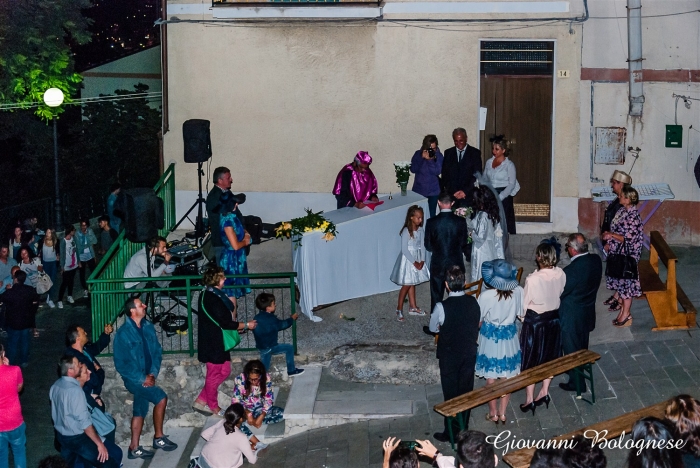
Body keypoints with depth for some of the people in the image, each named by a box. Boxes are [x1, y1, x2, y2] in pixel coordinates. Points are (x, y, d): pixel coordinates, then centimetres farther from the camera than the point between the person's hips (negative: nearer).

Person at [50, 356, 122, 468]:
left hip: (60, 435, 9)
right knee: (115, 455, -5)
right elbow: (84, 422, -26)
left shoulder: (55, 386, 0)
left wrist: (81, 382, 5)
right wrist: (99, 444, -18)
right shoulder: (75, 390, -26)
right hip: (77, 438, -9)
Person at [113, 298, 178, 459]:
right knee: (161, 398, -16)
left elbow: (157, 352, 6)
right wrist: (141, 379, -16)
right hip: (134, 379, -7)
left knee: (140, 410, 13)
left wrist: (152, 374, -7)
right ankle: (159, 437, 0)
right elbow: (121, 364, -16)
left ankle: (134, 448, 23)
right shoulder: (123, 334, -17)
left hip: (147, 377, 7)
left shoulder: (148, 328, 1)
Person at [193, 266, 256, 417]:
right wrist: (246, 325, -13)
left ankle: (201, 401, 22)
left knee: (224, 371, 16)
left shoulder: (213, 294, 8)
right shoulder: (213, 299, -24)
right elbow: (225, 323, -23)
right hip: (214, 343, -10)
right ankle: (213, 407, 21)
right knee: (214, 374, 5)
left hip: (219, 342, 10)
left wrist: (236, 326, 12)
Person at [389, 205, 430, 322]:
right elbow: (404, 249, -19)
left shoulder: (420, 230, 1)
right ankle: (399, 309, 7)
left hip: (417, 258, 6)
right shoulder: (406, 231, -19)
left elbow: (422, 246, 3)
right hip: (407, 259, -6)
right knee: (406, 285, -3)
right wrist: (414, 262, -16)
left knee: (412, 283, 16)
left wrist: (422, 261, -8)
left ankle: (413, 307, 24)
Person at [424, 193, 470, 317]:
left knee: (436, 297, 9)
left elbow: (428, 246, -3)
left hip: (437, 265, -1)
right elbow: (464, 245, -1)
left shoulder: (431, 222, -12)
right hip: (456, 264, 1)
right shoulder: (460, 222, -9)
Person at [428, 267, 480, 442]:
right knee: (466, 391, 17)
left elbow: (433, 328, -6)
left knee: (451, 394, 10)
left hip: (449, 357, -4)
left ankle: (451, 432, 20)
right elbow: (476, 324, 4)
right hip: (470, 354, 4)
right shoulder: (473, 303, -11)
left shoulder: (442, 307, -23)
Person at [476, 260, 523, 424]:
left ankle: (493, 414, 27)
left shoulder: (486, 296, -26)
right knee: (507, 377, 18)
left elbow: (478, 321, -14)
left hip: (490, 338, -3)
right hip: (509, 337, 3)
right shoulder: (518, 292, -16)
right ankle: (502, 413, 28)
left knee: (491, 378, 14)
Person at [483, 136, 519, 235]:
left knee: (506, 225, -7)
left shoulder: (509, 165, -3)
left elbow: (511, 184, -7)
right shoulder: (488, 162, 11)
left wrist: (499, 198, -16)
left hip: (504, 197, -4)